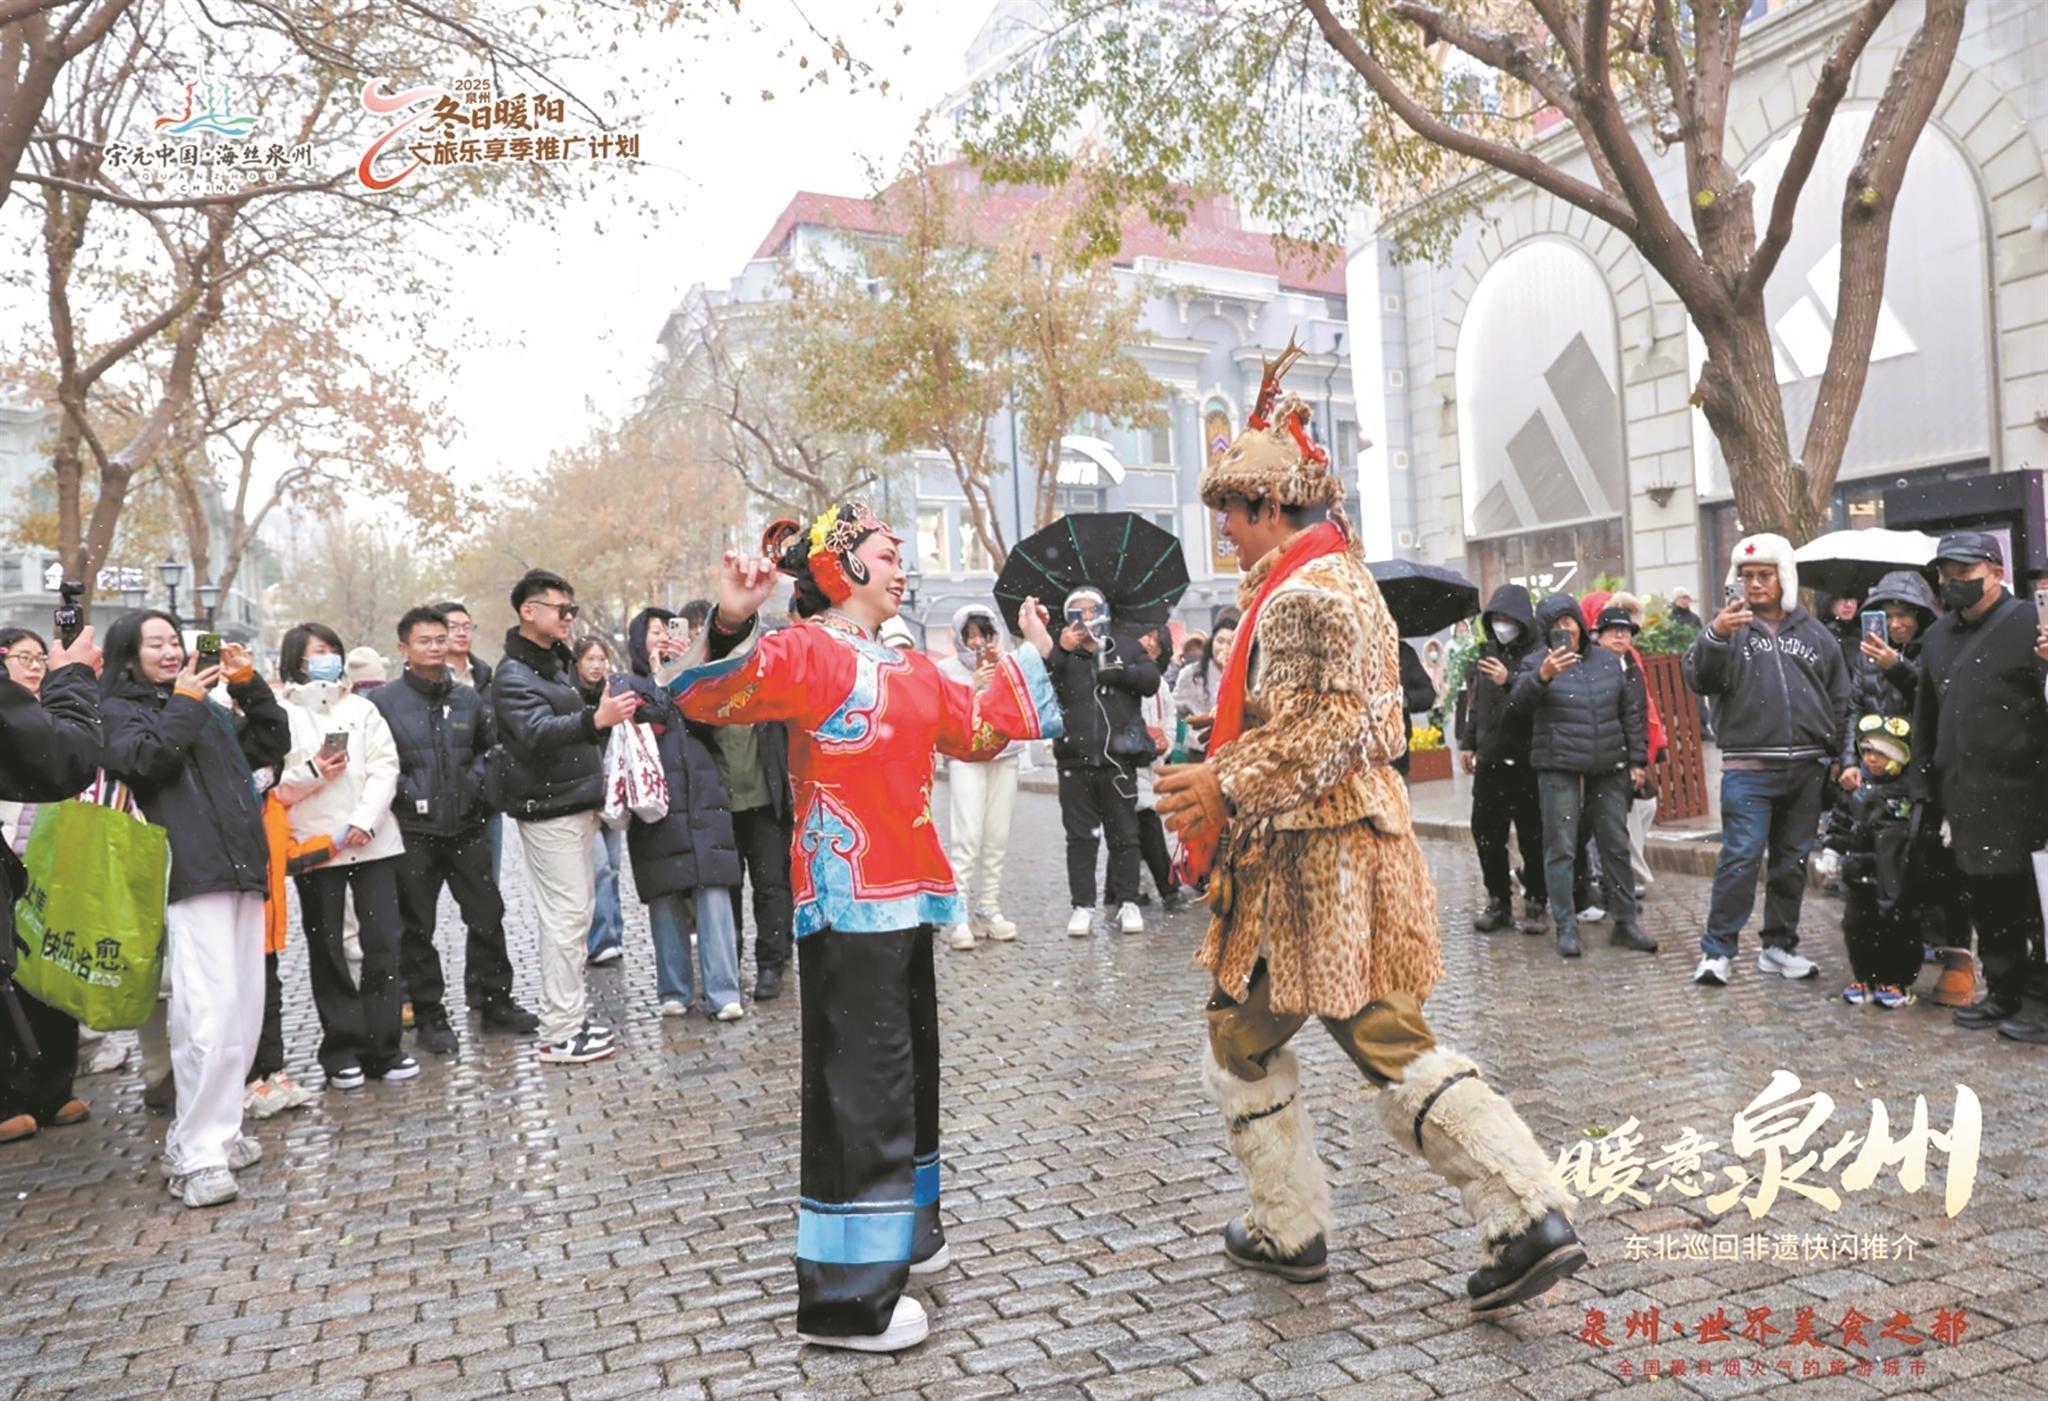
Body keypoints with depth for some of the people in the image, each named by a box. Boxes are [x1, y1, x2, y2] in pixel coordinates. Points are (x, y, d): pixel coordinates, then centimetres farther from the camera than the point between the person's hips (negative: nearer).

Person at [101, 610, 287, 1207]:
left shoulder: (208, 707, 25)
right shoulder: (117, 710, 8)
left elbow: (271, 745, 23)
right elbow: (145, 760, -12)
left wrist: (251, 686, 14)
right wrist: (182, 702, -4)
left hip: (243, 871, 7)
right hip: (192, 874, -7)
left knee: (244, 1012, 5)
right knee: (209, 1014, -15)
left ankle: (212, 1131, 15)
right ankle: (196, 1156, -10)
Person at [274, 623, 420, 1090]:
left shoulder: (362, 708, 14)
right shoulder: (279, 713, 5)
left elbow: (385, 767, 3)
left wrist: (364, 820, -9)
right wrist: (311, 773, -16)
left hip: (373, 841, 2)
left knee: (383, 943, -1)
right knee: (327, 949, 4)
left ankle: (383, 1047, 7)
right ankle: (342, 1049, 13)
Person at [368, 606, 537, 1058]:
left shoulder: (468, 698, 8)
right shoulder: (383, 701, -4)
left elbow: (490, 747, 19)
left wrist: (476, 781, 3)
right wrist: (402, 795, -12)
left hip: (466, 827, 4)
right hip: (413, 831, -3)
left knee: (487, 916, 8)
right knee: (417, 929, 5)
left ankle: (493, 999, 24)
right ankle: (429, 1015, 16)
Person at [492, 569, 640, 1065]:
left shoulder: (559, 660, 14)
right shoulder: (513, 675, -14)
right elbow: (537, 731, -33)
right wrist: (595, 719, -47)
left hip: (577, 805, 9)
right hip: (546, 811, -9)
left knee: (577, 911, 14)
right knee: (565, 916, -9)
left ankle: (573, 1012, 23)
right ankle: (560, 1034, -5)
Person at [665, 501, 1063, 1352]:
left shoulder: (910, 669, 15)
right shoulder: (806, 651, -11)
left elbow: (977, 732, 26)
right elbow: (707, 700, -24)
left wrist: (1029, 659, 29)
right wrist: (730, 626, -41)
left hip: (906, 893, 10)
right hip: (846, 900, -9)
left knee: (910, 1068, 20)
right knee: (860, 1086, -6)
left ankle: (897, 1231, 38)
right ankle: (844, 1296, 4)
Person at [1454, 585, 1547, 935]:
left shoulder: (1538, 655, -6)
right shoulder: (1486, 654, 13)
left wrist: (1510, 680, -28)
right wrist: (1468, 742, 21)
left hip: (1527, 761, -5)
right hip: (1489, 760, 6)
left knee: (1532, 835, 1)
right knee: (1486, 833, 6)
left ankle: (1536, 902, 12)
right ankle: (1498, 901, 16)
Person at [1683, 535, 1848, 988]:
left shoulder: (1814, 633, 12)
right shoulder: (1730, 627, 2)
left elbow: (1840, 701, 15)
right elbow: (1699, 679, -14)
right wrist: (1714, 635, -30)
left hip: (1807, 768, 4)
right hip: (1748, 769, -4)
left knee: (1792, 861, 12)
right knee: (1741, 858, -9)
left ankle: (1779, 946, 23)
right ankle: (1716, 949, -1)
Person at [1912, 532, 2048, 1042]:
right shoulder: (1938, 636, 17)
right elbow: (1925, 715, 21)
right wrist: (1923, 783, 19)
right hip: (1962, 799, 7)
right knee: (1982, 901, 14)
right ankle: (2003, 993, 26)